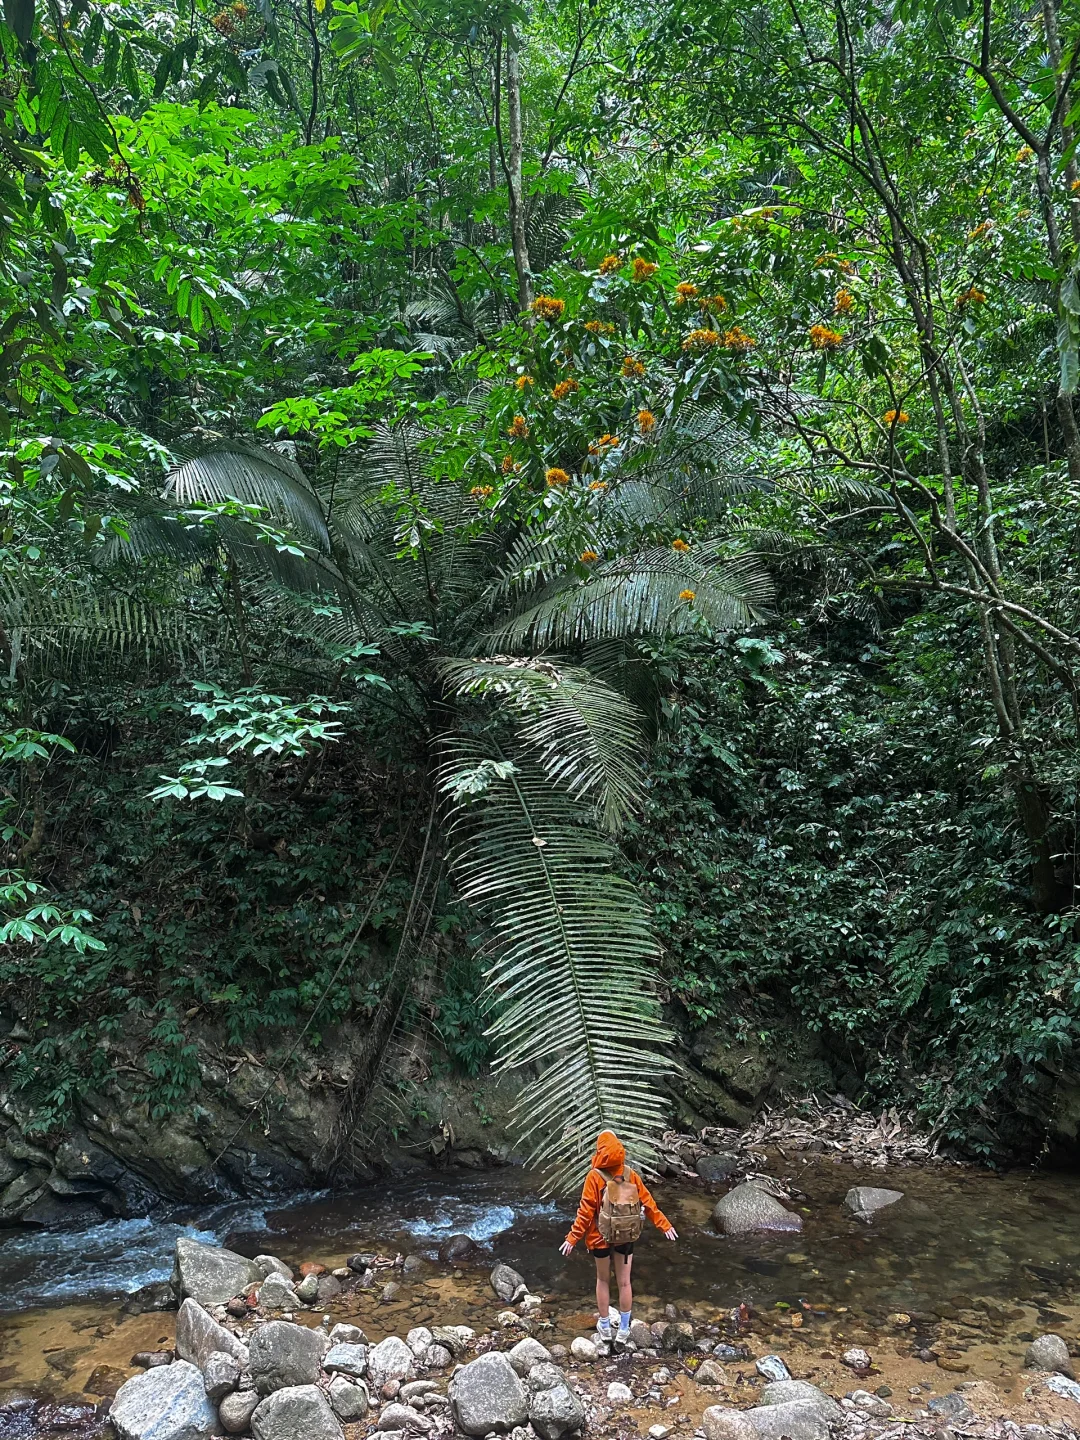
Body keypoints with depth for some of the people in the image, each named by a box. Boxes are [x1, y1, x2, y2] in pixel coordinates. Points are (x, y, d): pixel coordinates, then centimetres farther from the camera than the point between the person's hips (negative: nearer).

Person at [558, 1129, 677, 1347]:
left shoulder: (594, 1177, -19)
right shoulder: (630, 1175, -9)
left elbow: (586, 1211, -17)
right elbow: (648, 1202, -4)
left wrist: (573, 1238, -10)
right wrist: (664, 1225, 7)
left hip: (601, 1237, -2)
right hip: (626, 1236, 2)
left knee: (603, 1280, 17)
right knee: (624, 1282, 13)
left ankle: (605, 1327, 28)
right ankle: (623, 1330, 22)